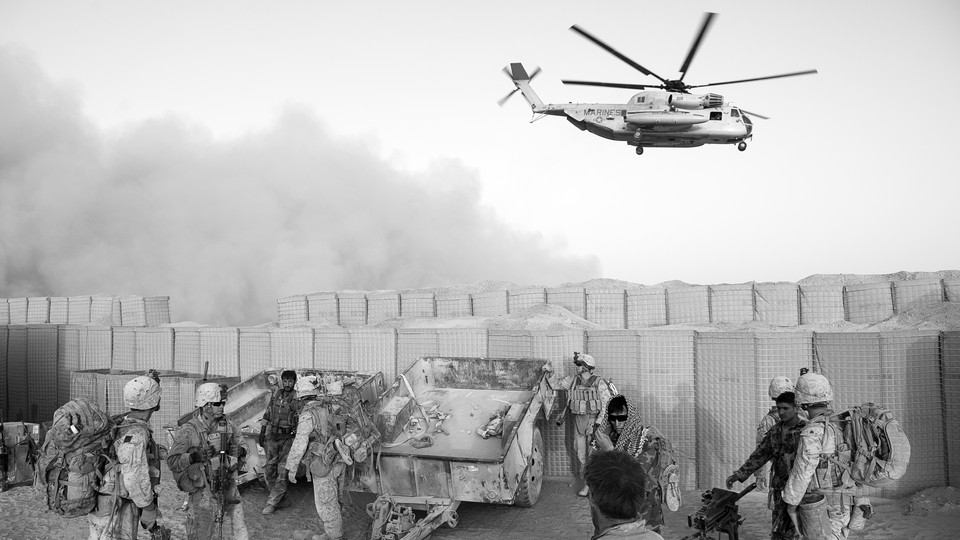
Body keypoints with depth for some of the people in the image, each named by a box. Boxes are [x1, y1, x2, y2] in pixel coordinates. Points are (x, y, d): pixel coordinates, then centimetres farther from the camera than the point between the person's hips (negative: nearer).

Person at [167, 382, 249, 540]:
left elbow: (241, 445, 13)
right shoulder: (189, 431, -14)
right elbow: (172, 461, -13)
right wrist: (194, 456, -29)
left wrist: (240, 451, -10)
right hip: (203, 490, -4)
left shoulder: (228, 426, 1)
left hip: (227, 485, 5)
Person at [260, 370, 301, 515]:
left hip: (288, 437, -5)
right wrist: (262, 432, 15)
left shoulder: (298, 398, -9)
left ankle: (272, 502, -1)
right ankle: (280, 494, 27)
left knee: (282, 472, -6)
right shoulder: (275, 394, 7)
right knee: (269, 469, 9)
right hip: (272, 436, 5)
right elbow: (267, 414, 16)